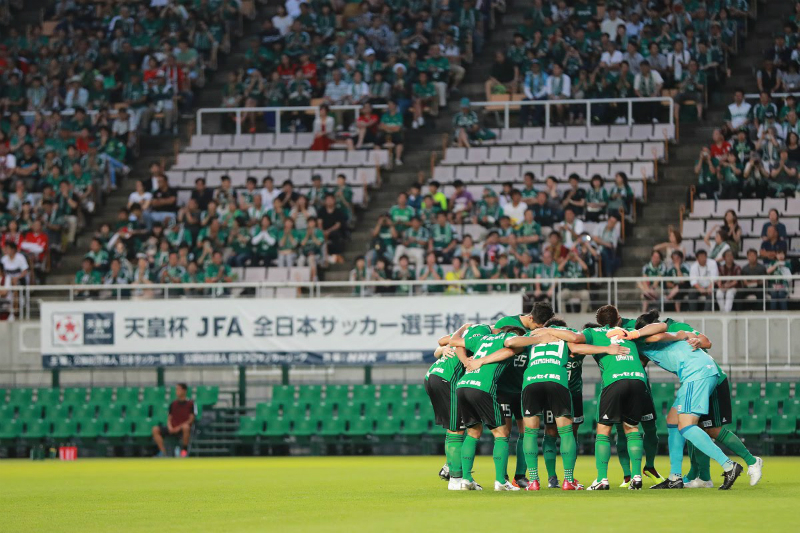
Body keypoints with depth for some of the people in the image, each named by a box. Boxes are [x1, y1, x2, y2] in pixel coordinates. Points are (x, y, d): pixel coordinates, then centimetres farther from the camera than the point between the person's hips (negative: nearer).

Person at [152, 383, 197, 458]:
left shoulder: (190, 404, 0)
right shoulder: (173, 404, 14)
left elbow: (191, 419, -5)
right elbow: (169, 418, 15)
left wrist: (179, 427, -15)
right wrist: (170, 427, -7)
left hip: (182, 429, -5)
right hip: (172, 429, 5)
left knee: (186, 427, -41)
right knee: (155, 429, -17)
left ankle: (184, 450, -21)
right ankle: (163, 452, -17)